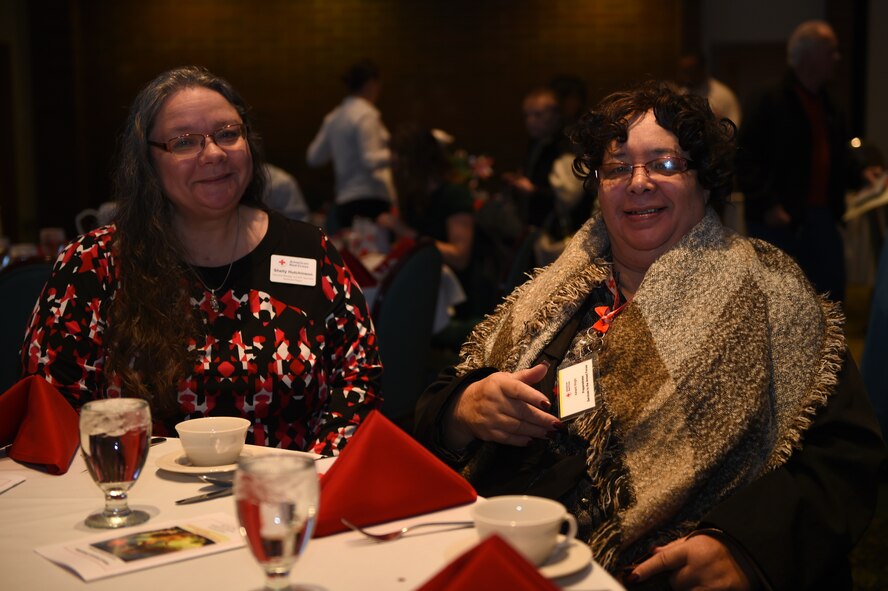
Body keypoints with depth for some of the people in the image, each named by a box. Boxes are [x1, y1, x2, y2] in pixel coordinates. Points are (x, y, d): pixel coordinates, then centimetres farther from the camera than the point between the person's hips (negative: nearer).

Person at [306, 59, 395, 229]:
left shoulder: (333, 117, 15)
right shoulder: (366, 115, -8)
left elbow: (314, 157, 18)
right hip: (369, 200, -8)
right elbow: (370, 160, -16)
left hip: (343, 202, 8)